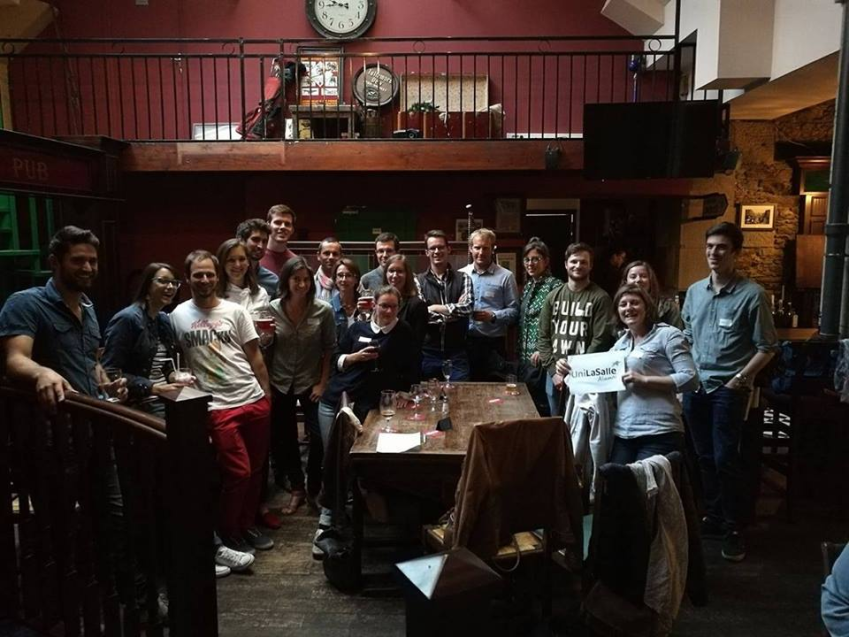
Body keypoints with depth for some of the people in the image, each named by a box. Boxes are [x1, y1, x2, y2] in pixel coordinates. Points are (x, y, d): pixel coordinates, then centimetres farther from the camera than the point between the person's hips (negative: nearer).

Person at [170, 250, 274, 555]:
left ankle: (246, 525, 30)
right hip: (219, 407, -3)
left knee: (256, 469, 11)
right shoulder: (178, 316, 2)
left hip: (255, 401, 3)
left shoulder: (235, 311, 5)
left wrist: (267, 393, 6)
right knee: (238, 472, -5)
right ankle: (227, 532, 18)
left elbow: (255, 356, 8)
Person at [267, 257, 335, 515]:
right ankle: (297, 489, 30)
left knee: (318, 438, -4)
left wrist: (322, 383, -8)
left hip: (310, 383, -2)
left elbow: (330, 349, -5)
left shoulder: (323, 311, -12)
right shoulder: (272, 309, -7)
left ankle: (315, 489, 21)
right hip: (280, 384, 2)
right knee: (284, 440, 12)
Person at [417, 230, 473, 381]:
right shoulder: (418, 281, 1)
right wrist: (455, 310, -8)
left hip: (456, 353, 0)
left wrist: (435, 308, -9)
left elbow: (468, 307, -11)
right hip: (428, 353, 0)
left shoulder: (463, 278, 4)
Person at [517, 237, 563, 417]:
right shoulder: (527, 286, 15)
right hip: (525, 356, 8)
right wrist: (520, 352, 15)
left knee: (538, 404, -3)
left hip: (540, 357, -8)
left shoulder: (554, 286, -10)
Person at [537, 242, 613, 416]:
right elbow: (543, 338, 7)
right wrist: (554, 371, -5)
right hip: (555, 377, 4)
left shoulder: (600, 298, -4)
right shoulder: (553, 297, 9)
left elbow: (601, 340, -10)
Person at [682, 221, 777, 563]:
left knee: (725, 459, -4)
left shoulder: (752, 294, -9)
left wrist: (738, 380, -12)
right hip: (695, 386, 5)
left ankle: (734, 528, 11)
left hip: (729, 388, -5)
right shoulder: (695, 291, 8)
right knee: (704, 457, 13)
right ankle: (713, 517, 28)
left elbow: (766, 348, -7)